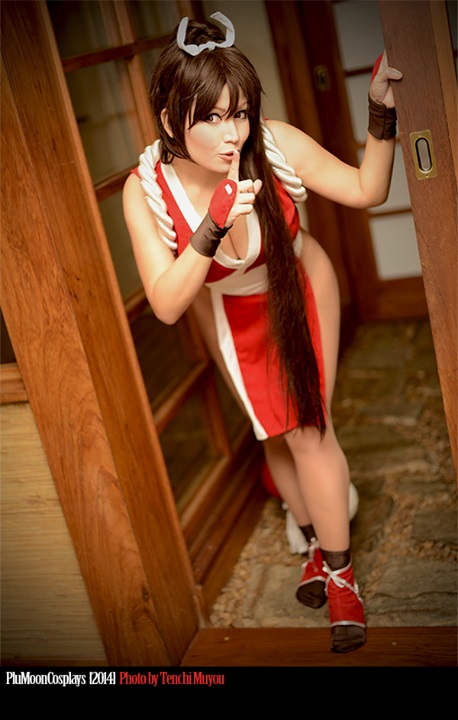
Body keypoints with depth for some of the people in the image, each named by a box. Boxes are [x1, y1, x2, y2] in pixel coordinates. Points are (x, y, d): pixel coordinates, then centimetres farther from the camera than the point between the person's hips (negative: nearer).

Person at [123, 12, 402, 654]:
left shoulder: (277, 146, -31)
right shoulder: (146, 191, -31)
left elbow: (367, 190, -18)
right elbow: (167, 304, -35)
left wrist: (382, 112, -32)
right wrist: (213, 226, -48)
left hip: (299, 288, -1)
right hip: (229, 312, 1)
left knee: (306, 425, -6)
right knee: (277, 433, 13)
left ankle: (340, 573, 12)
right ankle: (318, 539, 38)